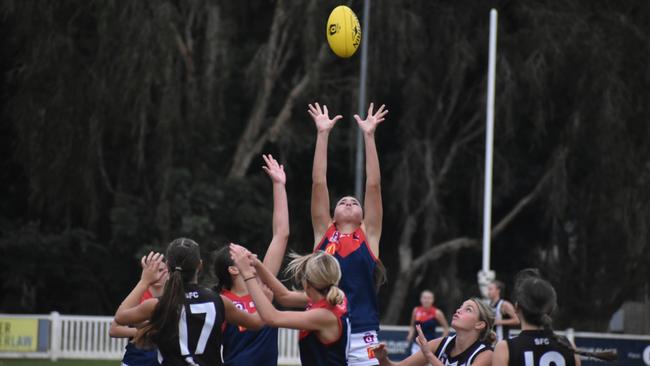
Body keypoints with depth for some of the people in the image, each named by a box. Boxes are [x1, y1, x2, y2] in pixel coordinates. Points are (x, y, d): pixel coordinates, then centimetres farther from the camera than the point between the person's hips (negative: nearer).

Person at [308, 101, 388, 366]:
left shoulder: (369, 236, 10)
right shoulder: (323, 234, 12)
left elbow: (373, 186, 4)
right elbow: (318, 183, 7)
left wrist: (369, 136, 1)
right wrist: (323, 134, 4)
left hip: (361, 338, -1)